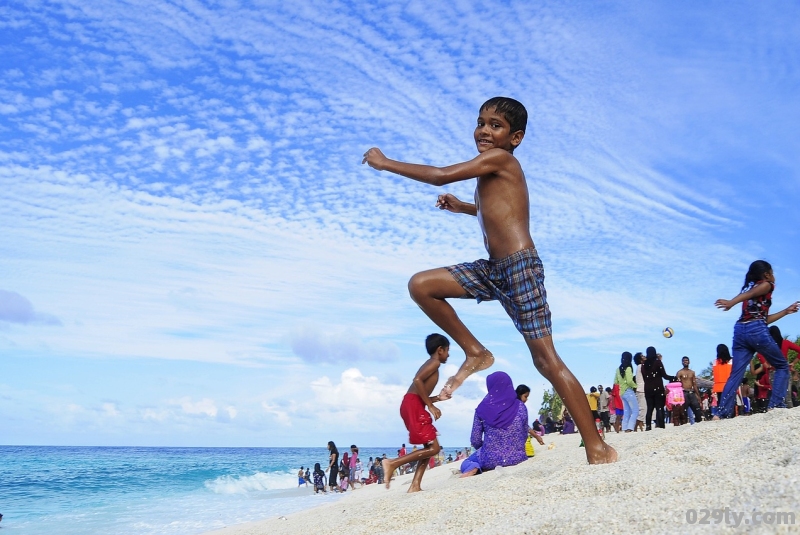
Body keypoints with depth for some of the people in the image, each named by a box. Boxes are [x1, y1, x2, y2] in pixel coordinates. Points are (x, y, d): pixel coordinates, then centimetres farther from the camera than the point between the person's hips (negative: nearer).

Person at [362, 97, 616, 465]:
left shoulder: (499, 158, -8)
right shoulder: (494, 173, 18)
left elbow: (442, 176, -14)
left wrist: (385, 164, -4)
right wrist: (463, 207, 30)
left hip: (520, 268, -9)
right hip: (493, 270, 9)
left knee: (546, 359, -8)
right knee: (421, 286, 3)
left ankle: (597, 447, 0)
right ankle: (476, 354, 12)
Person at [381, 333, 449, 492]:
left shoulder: (429, 364, 26)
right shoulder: (434, 363, -2)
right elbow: (417, 380, -20)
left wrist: (438, 398, 29)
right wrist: (431, 406, -17)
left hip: (412, 406, 10)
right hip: (413, 406, -10)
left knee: (429, 447, 13)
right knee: (433, 448, -10)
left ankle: (415, 485, 4)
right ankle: (393, 463, -14)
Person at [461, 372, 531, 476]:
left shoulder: (482, 408, -5)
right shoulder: (520, 407, -1)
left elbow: (475, 441, -3)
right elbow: (524, 436, 9)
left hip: (490, 459, -1)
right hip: (517, 458, 1)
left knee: (465, 464, 30)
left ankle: (474, 469, -8)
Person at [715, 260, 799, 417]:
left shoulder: (748, 287, 28)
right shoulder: (766, 285, 6)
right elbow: (750, 293, -17)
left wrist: (786, 311, 34)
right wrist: (731, 302, -35)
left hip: (740, 330, 7)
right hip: (757, 330, -7)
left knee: (736, 374, -1)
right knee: (782, 366, 10)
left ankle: (723, 413, -11)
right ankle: (776, 405, -2)